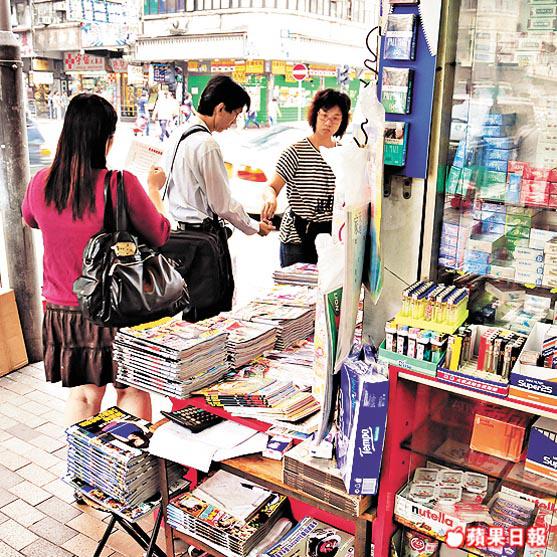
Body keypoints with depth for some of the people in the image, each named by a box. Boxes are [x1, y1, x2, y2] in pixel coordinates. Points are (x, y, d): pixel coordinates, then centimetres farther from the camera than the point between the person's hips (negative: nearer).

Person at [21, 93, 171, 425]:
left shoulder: (41, 184, -6)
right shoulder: (122, 184, -20)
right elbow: (160, 236, -7)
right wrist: (153, 189, 8)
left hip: (62, 311, 4)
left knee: (83, 395, 18)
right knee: (132, 391, 14)